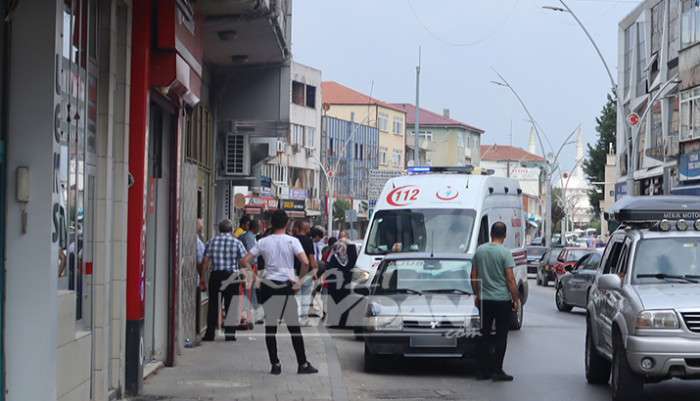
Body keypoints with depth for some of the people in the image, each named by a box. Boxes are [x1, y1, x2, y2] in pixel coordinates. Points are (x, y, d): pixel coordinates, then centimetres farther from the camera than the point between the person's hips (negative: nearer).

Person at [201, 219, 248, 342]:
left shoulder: (212, 241, 2)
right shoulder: (236, 242, -3)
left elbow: (206, 260, 1)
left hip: (215, 275, 1)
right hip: (231, 275, -1)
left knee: (213, 304, 8)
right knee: (230, 305, 6)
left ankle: (210, 333, 9)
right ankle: (230, 333, 7)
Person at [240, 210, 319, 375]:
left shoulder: (263, 242, 4)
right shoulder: (292, 241, -3)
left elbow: (245, 261, 1)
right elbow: (305, 262, -15)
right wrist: (299, 279, -2)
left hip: (267, 286, 2)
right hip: (286, 286, -2)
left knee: (270, 327, 8)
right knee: (294, 327, 3)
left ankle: (275, 364, 8)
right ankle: (302, 364, 4)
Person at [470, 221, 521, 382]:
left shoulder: (480, 250, 4)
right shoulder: (505, 253, -11)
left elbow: (474, 276, 9)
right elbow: (510, 279, -13)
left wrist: (477, 295, 20)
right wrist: (516, 298, -4)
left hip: (484, 300, 5)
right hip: (502, 300, -5)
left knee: (485, 336, 11)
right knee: (501, 337, 1)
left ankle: (483, 370, 12)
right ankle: (497, 371, 0)